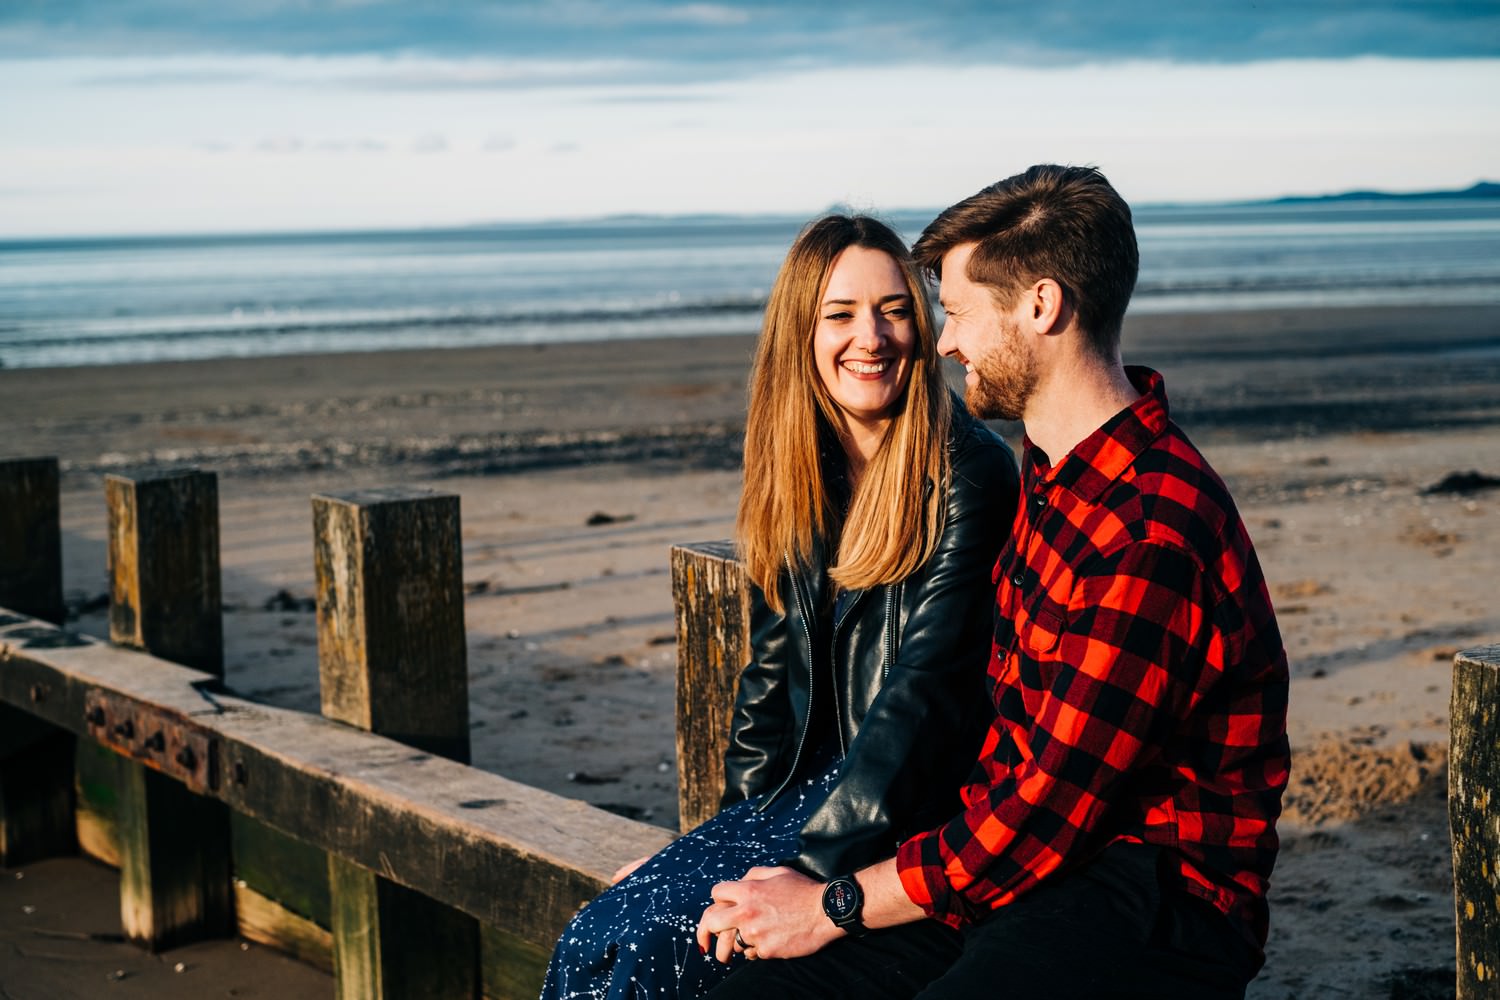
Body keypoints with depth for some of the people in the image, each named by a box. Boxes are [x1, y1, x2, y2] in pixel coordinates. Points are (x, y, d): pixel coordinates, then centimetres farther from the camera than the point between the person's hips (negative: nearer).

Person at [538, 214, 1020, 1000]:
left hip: (915, 814, -7)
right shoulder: (797, 478, 11)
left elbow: (924, 686, -18)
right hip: (808, 785, 7)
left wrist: (814, 867, -22)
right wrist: (734, 824, 8)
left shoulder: (967, 476, -12)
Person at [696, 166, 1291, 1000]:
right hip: (1019, 861, 9)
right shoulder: (1053, 469, 13)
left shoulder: (1153, 532, -20)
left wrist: (837, 906, -11)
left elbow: (1050, 806, -19)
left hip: (1156, 908, -9)